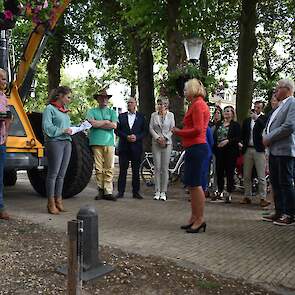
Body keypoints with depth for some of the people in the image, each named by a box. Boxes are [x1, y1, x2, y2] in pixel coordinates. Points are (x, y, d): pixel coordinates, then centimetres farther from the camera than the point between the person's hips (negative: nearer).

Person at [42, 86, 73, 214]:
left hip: (67, 142, 7)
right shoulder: (50, 109, -3)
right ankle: (51, 203, 4)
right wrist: (63, 130, -16)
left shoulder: (64, 110, 20)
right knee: (53, 174, -3)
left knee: (61, 174, 10)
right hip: (55, 142, -7)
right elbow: (47, 127, -12)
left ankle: (58, 200, 17)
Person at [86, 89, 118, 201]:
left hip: (109, 142, 1)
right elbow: (92, 123, -6)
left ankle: (108, 191, -1)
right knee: (98, 168, -2)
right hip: (97, 142, -1)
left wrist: (98, 124, -1)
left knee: (109, 168, -3)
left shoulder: (112, 112, 17)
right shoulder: (92, 111, 14)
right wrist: (106, 122, 1)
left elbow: (114, 125, 0)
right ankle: (100, 190, 6)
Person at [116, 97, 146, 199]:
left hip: (136, 147, 0)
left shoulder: (141, 117, 10)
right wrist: (126, 137, -10)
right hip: (124, 147, 0)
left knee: (136, 170, 3)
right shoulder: (121, 116, 12)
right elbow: (117, 130, 4)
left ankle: (136, 192, 10)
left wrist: (136, 137, -12)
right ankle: (120, 191, 7)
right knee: (122, 170, 1)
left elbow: (144, 131, 5)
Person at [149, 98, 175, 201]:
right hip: (156, 143, 1)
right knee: (157, 168, -1)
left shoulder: (170, 115, 6)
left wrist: (165, 138, -9)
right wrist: (158, 138, -9)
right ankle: (157, 191, 5)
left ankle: (163, 192, 5)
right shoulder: (154, 115, 9)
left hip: (167, 143, -1)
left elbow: (172, 129, 2)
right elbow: (151, 128, 4)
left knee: (165, 168, -1)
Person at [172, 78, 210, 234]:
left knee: (195, 184, -6)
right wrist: (180, 131, 9)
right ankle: (194, 217, 22)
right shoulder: (199, 104, 19)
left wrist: (179, 132, -8)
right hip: (195, 147, 10)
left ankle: (200, 219, 3)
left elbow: (197, 129, -18)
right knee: (192, 184, 14)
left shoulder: (197, 105, -11)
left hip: (196, 148, -10)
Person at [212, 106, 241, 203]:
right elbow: (214, 137, 12)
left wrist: (228, 141, -21)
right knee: (219, 172, 7)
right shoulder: (219, 125, 16)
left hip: (230, 151, -5)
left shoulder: (235, 125, 0)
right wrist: (215, 146, -3)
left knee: (229, 173, -1)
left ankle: (229, 194, 7)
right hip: (219, 151, 5)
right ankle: (219, 192, 19)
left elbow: (238, 138, -10)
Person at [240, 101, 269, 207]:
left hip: (259, 150, -5)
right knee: (246, 176, 8)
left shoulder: (264, 118, 2)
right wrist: (242, 143, 4)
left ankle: (263, 198, 2)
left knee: (261, 176, -4)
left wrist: (256, 118, -17)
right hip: (247, 150, 5)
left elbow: (265, 128, -17)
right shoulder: (247, 120, 17)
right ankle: (247, 197, 16)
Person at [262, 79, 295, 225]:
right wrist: (267, 138, 7)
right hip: (274, 150, 9)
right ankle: (279, 212, 21)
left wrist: (268, 138, -12)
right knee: (276, 183, 12)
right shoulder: (281, 106, 20)